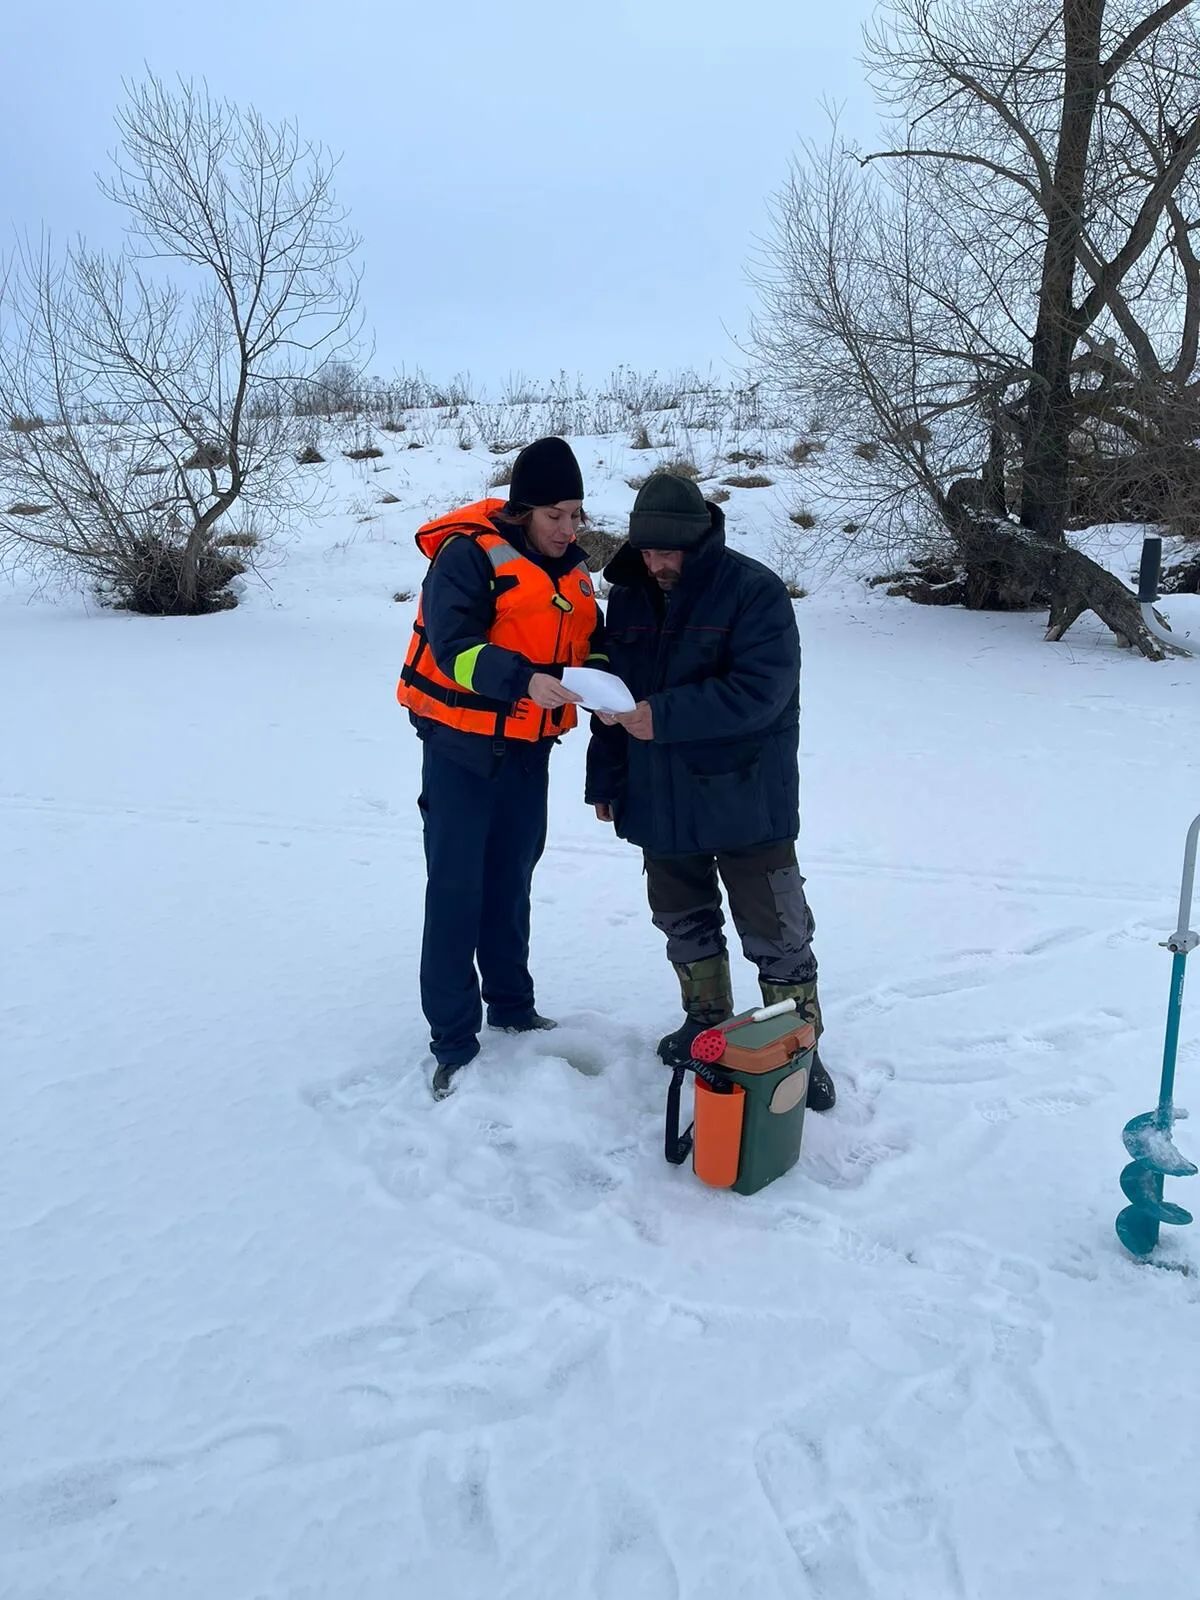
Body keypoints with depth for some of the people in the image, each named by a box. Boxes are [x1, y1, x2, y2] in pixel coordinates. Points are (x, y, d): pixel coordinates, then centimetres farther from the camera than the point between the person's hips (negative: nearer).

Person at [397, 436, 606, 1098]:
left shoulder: (572, 566, 7)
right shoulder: (469, 553, -15)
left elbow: (590, 641, 10)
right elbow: (453, 646, -25)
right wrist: (524, 681, -40)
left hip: (530, 746, 7)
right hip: (462, 744, -6)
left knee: (512, 879, 17)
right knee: (456, 887, -3)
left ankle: (511, 1005, 34)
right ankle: (452, 1040, 6)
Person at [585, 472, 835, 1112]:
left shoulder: (754, 590, -14)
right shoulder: (629, 596, 5)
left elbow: (760, 690, -23)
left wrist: (663, 716, -28)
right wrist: (604, 779, 11)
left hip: (744, 800, -5)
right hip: (659, 801, 6)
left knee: (775, 932, 3)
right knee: (683, 921, 18)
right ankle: (707, 1021, 36)